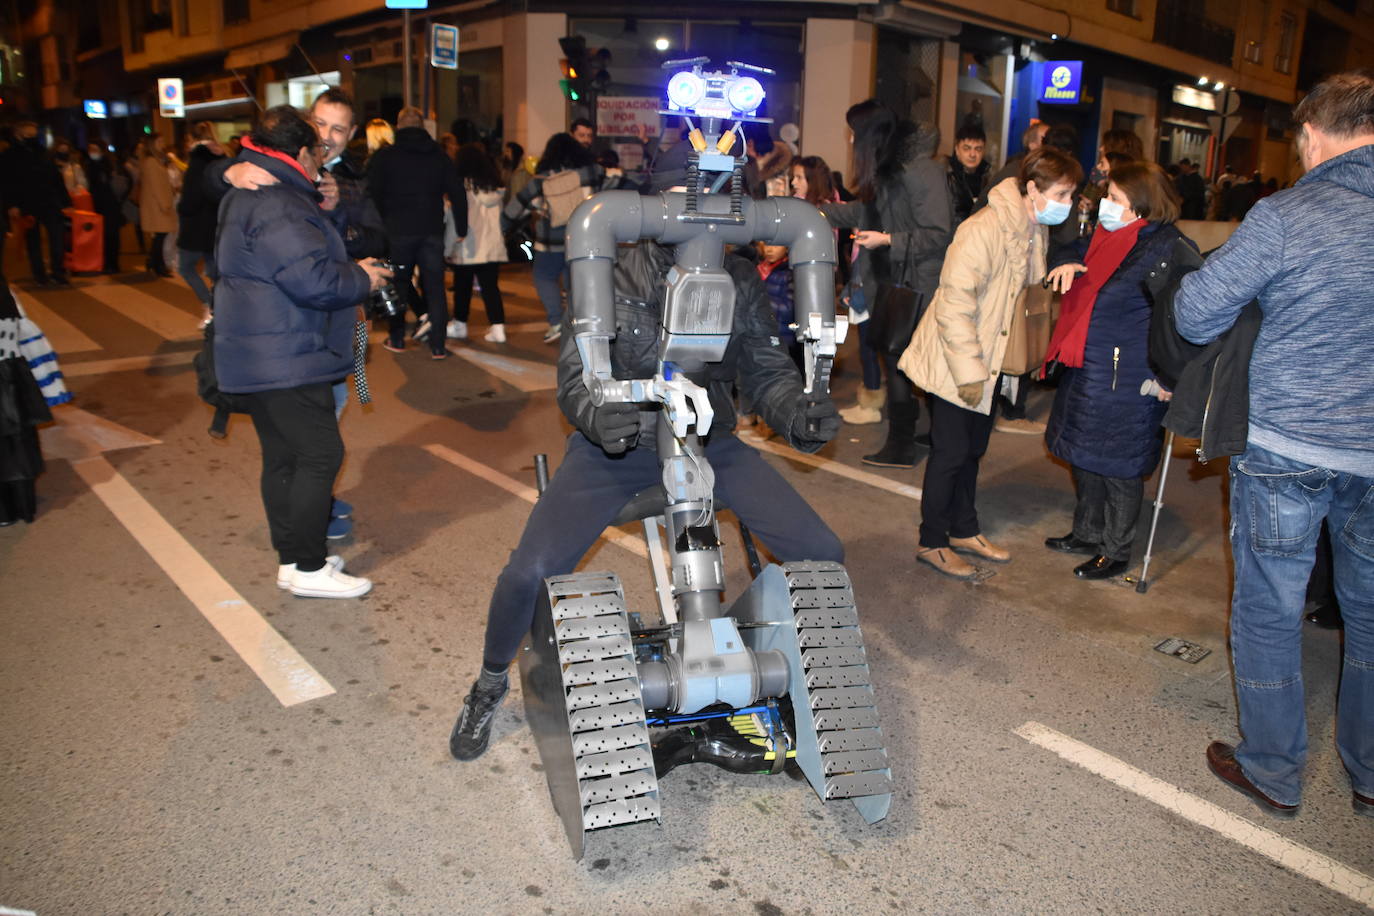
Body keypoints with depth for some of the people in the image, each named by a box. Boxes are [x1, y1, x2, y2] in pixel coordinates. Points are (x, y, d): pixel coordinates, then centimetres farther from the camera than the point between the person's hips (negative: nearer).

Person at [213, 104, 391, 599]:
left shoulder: (248, 196, 17)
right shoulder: (278, 206, -19)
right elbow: (314, 279, -27)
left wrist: (350, 268, 14)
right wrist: (361, 278, -10)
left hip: (259, 358, 11)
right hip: (285, 360, -11)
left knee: (283, 456, 15)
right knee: (320, 455, -4)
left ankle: (292, 559, 25)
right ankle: (308, 569, 3)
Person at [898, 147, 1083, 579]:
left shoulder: (1035, 229, 5)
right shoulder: (985, 230, -24)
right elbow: (955, 304, -27)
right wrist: (969, 371, -26)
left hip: (987, 363, 9)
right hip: (954, 364, -9)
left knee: (973, 448, 19)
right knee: (951, 452, -2)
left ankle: (964, 530, 34)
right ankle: (932, 543, 13)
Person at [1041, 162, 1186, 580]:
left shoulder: (1166, 248, -17)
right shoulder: (1107, 235, 9)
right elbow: (1072, 251, 25)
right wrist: (1066, 263, 0)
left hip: (1128, 377, -9)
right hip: (1088, 366, 9)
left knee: (1118, 466, 3)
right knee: (1084, 454, 19)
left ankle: (1116, 551, 20)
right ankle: (1088, 533, 37)